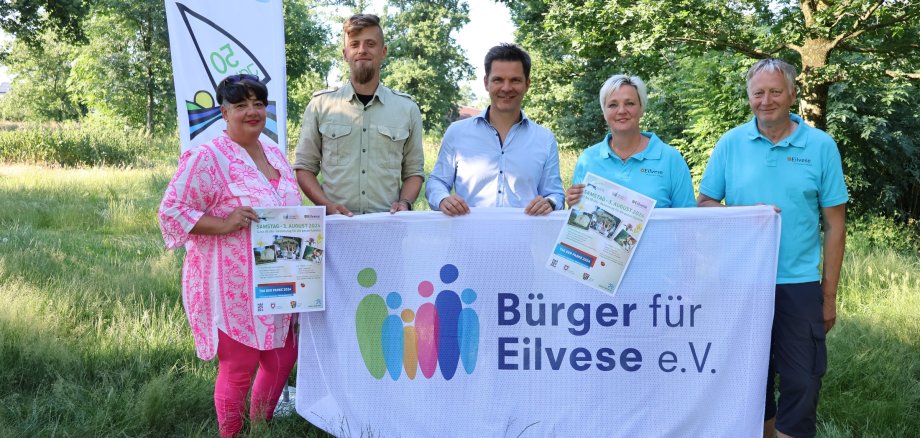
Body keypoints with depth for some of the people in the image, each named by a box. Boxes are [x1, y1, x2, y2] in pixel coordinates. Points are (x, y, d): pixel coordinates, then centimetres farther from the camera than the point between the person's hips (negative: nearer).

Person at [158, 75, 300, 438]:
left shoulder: (275, 155, 12)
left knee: (282, 359, 17)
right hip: (232, 287, -8)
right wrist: (223, 224, -26)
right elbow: (171, 211, -16)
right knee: (238, 369, 3)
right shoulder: (208, 158, -14)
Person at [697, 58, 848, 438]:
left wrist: (829, 294, 0)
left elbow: (834, 224, 1)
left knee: (802, 384, 1)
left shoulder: (821, 146, -1)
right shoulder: (730, 144, 1)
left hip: (799, 284, -1)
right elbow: (704, 205, 4)